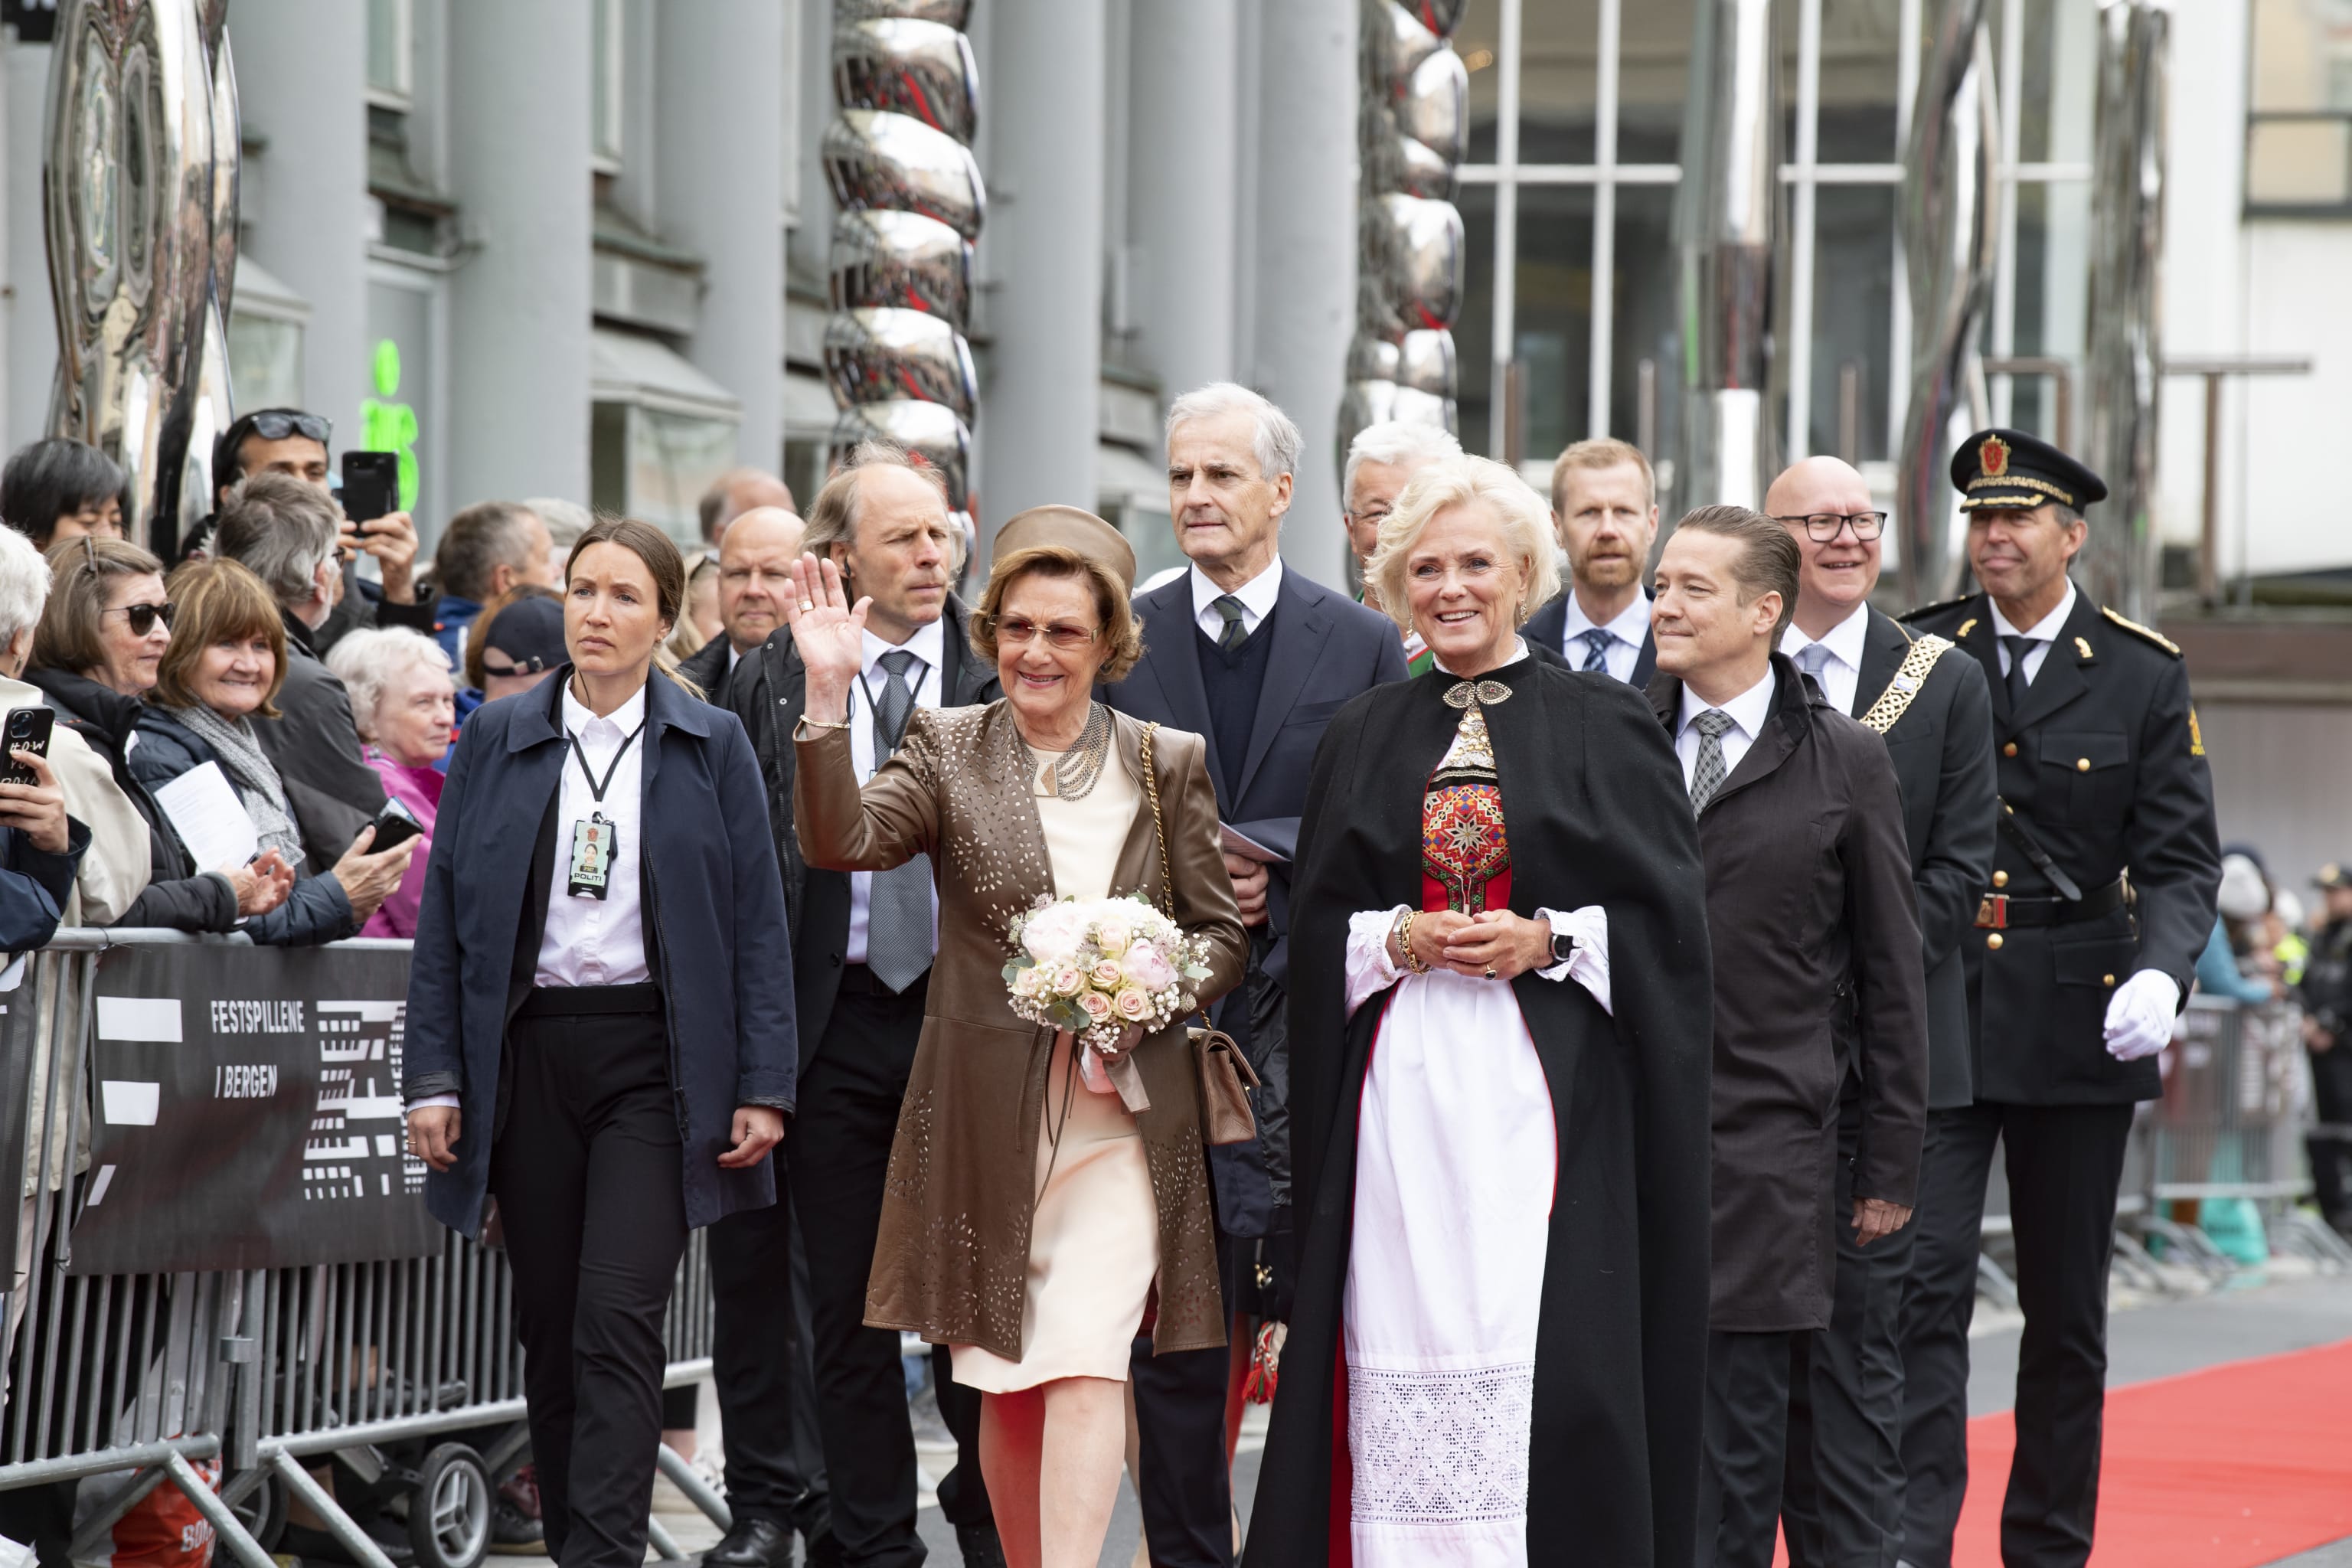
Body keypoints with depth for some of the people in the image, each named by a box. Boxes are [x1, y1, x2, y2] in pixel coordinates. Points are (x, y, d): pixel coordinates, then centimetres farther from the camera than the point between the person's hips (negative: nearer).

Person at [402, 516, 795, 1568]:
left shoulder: (712, 747, 4)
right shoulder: (496, 741, 7)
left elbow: (758, 924, 3)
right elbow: (444, 918, 7)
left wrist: (763, 1085, -4)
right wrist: (433, 1075, 0)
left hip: (654, 1061, -2)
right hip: (527, 1056, 2)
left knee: (618, 1321, -12)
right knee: (549, 1325, 7)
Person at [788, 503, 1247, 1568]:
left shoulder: (1167, 763, 6)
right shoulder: (944, 749, 4)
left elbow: (1220, 938, 8)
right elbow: (839, 841, -13)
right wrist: (830, 695, -24)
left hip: (1121, 1111, -1)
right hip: (983, 1113, 1)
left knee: (1085, 1365, -13)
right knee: (1001, 1379, 9)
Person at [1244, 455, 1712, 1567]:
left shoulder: (1605, 728, 5)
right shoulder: (1363, 741, 14)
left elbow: (1669, 920, 2)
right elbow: (1318, 929, 13)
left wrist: (1548, 940, -12)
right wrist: (1397, 939, -5)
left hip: (1547, 1089, -3)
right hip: (1399, 1087, 3)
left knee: (1542, 1355, -9)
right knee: (1403, 1348, -4)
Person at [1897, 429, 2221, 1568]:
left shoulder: (2142, 676, 2)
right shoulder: (1915, 656, 4)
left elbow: (2180, 858, -1)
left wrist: (2161, 974, -19)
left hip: (2075, 1017, 1)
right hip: (1930, 1006, 0)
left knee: (2066, 1306, 9)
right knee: (1925, 1282, -11)